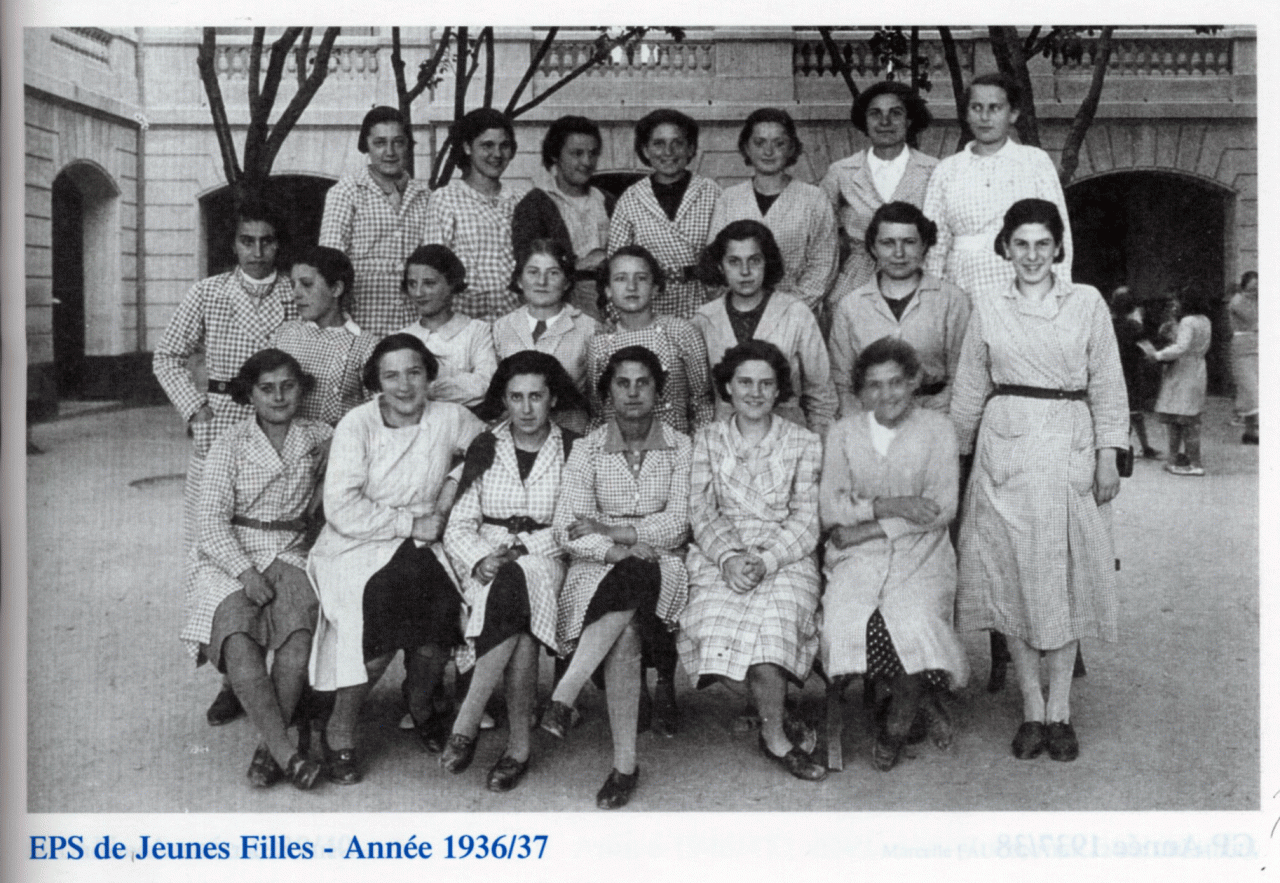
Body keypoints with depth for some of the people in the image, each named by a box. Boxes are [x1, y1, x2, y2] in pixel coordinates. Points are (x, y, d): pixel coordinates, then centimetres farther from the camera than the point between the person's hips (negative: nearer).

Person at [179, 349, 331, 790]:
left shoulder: (320, 439, 10)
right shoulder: (229, 445, 3)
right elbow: (213, 522, -3)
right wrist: (245, 572, -18)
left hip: (288, 555, 2)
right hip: (230, 558, -1)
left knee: (298, 632, -29)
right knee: (237, 639, -30)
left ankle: (269, 746, -18)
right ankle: (285, 751, -26)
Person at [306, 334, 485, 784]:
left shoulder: (450, 419, 0)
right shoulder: (357, 425, -8)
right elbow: (340, 509, -15)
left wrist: (450, 493, 4)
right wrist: (411, 523, -13)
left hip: (420, 546, 3)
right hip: (355, 546, -3)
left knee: (443, 609, -24)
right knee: (382, 612, -29)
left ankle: (420, 702, 9)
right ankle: (340, 730, -8)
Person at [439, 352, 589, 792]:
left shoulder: (574, 450, 7)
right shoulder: (485, 447, 11)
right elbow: (458, 526, 7)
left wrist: (523, 555, -12)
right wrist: (482, 559, -14)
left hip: (546, 558, 0)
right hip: (487, 562, 1)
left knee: (519, 584, -35)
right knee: (514, 597, -34)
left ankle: (466, 725, -31)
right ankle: (519, 745, -32)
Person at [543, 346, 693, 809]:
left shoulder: (680, 448, 6)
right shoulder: (587, 449, 7)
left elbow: (677, 523, -5)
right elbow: (567, 530, -2)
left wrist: (608, 528, -10)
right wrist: (616, 550, -18)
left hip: (661, 567, 0)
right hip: (599, 569, 0)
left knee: (633, 581, -36)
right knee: (624, 633, -31)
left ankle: (563, 697, -35)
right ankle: (625, 763, -27)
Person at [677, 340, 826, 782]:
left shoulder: (804, 443, 8)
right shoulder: (707, 439, 12)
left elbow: (805, 520, 0)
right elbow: (701, 511, 4)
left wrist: (766, 561, -16)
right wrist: (729, 556, -14)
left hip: (786, 557, -1)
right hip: (720, 557, 1)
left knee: (771, 614, -31)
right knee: (716, 616, -29)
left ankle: (773, 733, -13)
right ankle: (779, 730, -14)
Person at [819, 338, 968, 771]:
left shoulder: (937, 429, 5)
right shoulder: (843, 432, 10)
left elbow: (942, 509, -5)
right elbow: (831, 510, 0)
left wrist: (867, 524, -11)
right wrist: (891, 506, -15)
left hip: (920, 554, -2)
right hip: (858, 556, 2)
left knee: (913, 621, -29)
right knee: (846, 623, -26)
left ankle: (898, 719, 0)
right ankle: (926, 700, -1)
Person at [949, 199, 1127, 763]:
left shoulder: (1087, 303, 4)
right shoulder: (987, 307, 6)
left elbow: (1107, 387, 5)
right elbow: (969, 389, 12)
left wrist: (1108, 457, -2)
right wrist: (955, 452, 12)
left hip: (1070, 450, 0)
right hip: (1006, 450, 1)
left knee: (1068, 578, 3)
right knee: (1012, 578, 1)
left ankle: (1059, 708, 13)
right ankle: (1031, 709, 12)